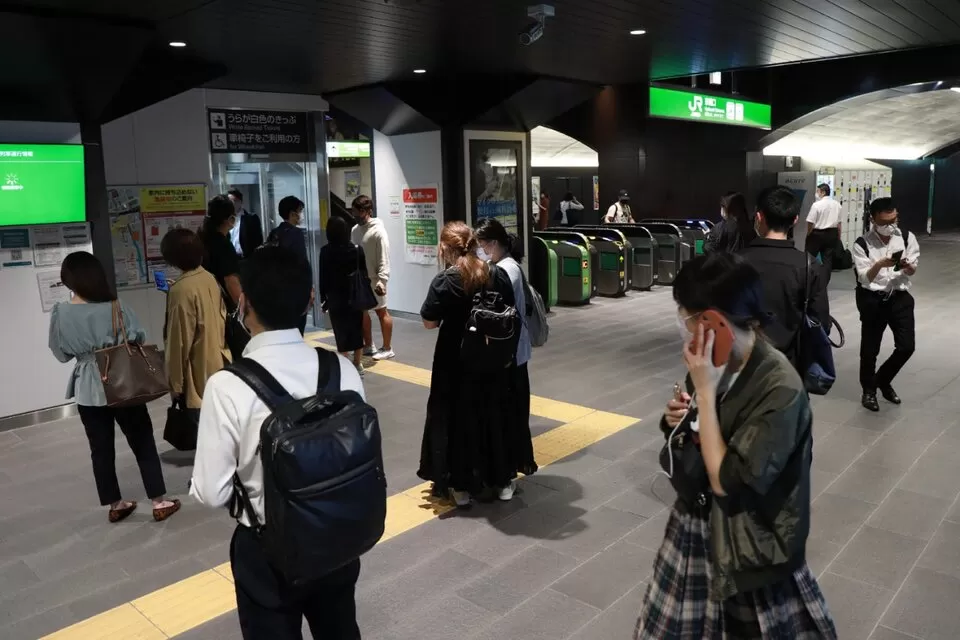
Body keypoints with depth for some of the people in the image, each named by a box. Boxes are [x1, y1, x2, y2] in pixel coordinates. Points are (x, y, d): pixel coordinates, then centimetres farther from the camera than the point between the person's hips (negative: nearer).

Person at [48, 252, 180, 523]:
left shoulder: (60, 313, -7)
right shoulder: (114, 306, -14)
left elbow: (61, 354, 2)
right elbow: (139, 338, -8)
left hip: (87, 391, 2)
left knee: (101, 449, 13)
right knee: (143, 443, 9)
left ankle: (115, 505, 24)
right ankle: (160, 503, 13)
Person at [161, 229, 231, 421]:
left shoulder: (181, 290, -20)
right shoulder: (210, 278, 2)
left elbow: (179, 342, -18)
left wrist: (176, 383, -10)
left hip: (198, 373, -8)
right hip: (218, 364, 8)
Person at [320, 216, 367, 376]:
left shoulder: (326, 251, -8)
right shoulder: (357, 249, -1)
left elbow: (323, 276, -6)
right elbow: (364, 273, 3)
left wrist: (323, 297, 3)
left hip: (336, 298, -3)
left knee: (341, 331, 3)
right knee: (357, 330, 12)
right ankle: (357, 364, 20)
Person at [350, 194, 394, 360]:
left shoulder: (378, 231, -14)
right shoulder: (355, 230, 8)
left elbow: (384, 259, -18)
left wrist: (381, 280, -25)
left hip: (374, 280, -8)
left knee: (381, 311, 3)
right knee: (361, 311, 14)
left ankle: (387, 348, 12)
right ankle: (368, 346, 27)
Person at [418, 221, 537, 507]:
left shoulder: (444, 280, -15)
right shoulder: (499, 275, -4)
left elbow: (429, 322, -9)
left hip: (456, 361, -3)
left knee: (458, 419, 9)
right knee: (497, 415, 16)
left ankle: (460, 486, 17)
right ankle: (503, 479, 27)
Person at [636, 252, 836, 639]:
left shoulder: (780, 390, -26)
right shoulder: (712, 362, -5)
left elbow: (726, 481, -26)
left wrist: (705, 392, -26)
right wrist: (677, 420, -11)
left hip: (749, 549, -6)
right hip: (696, 528, 7)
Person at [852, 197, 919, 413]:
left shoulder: (907, 238, -2)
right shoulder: (862, 244, -11)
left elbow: (912, 271, 3)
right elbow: (865, 278, -14)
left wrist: (907, 266, -20)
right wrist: (880, 264, -33)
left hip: (900, 297, 3)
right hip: (872, 299, -3)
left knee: (907, 346, 0)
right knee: (870, 348, 7)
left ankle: (883, 380, 26)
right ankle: (869, 389, 28)